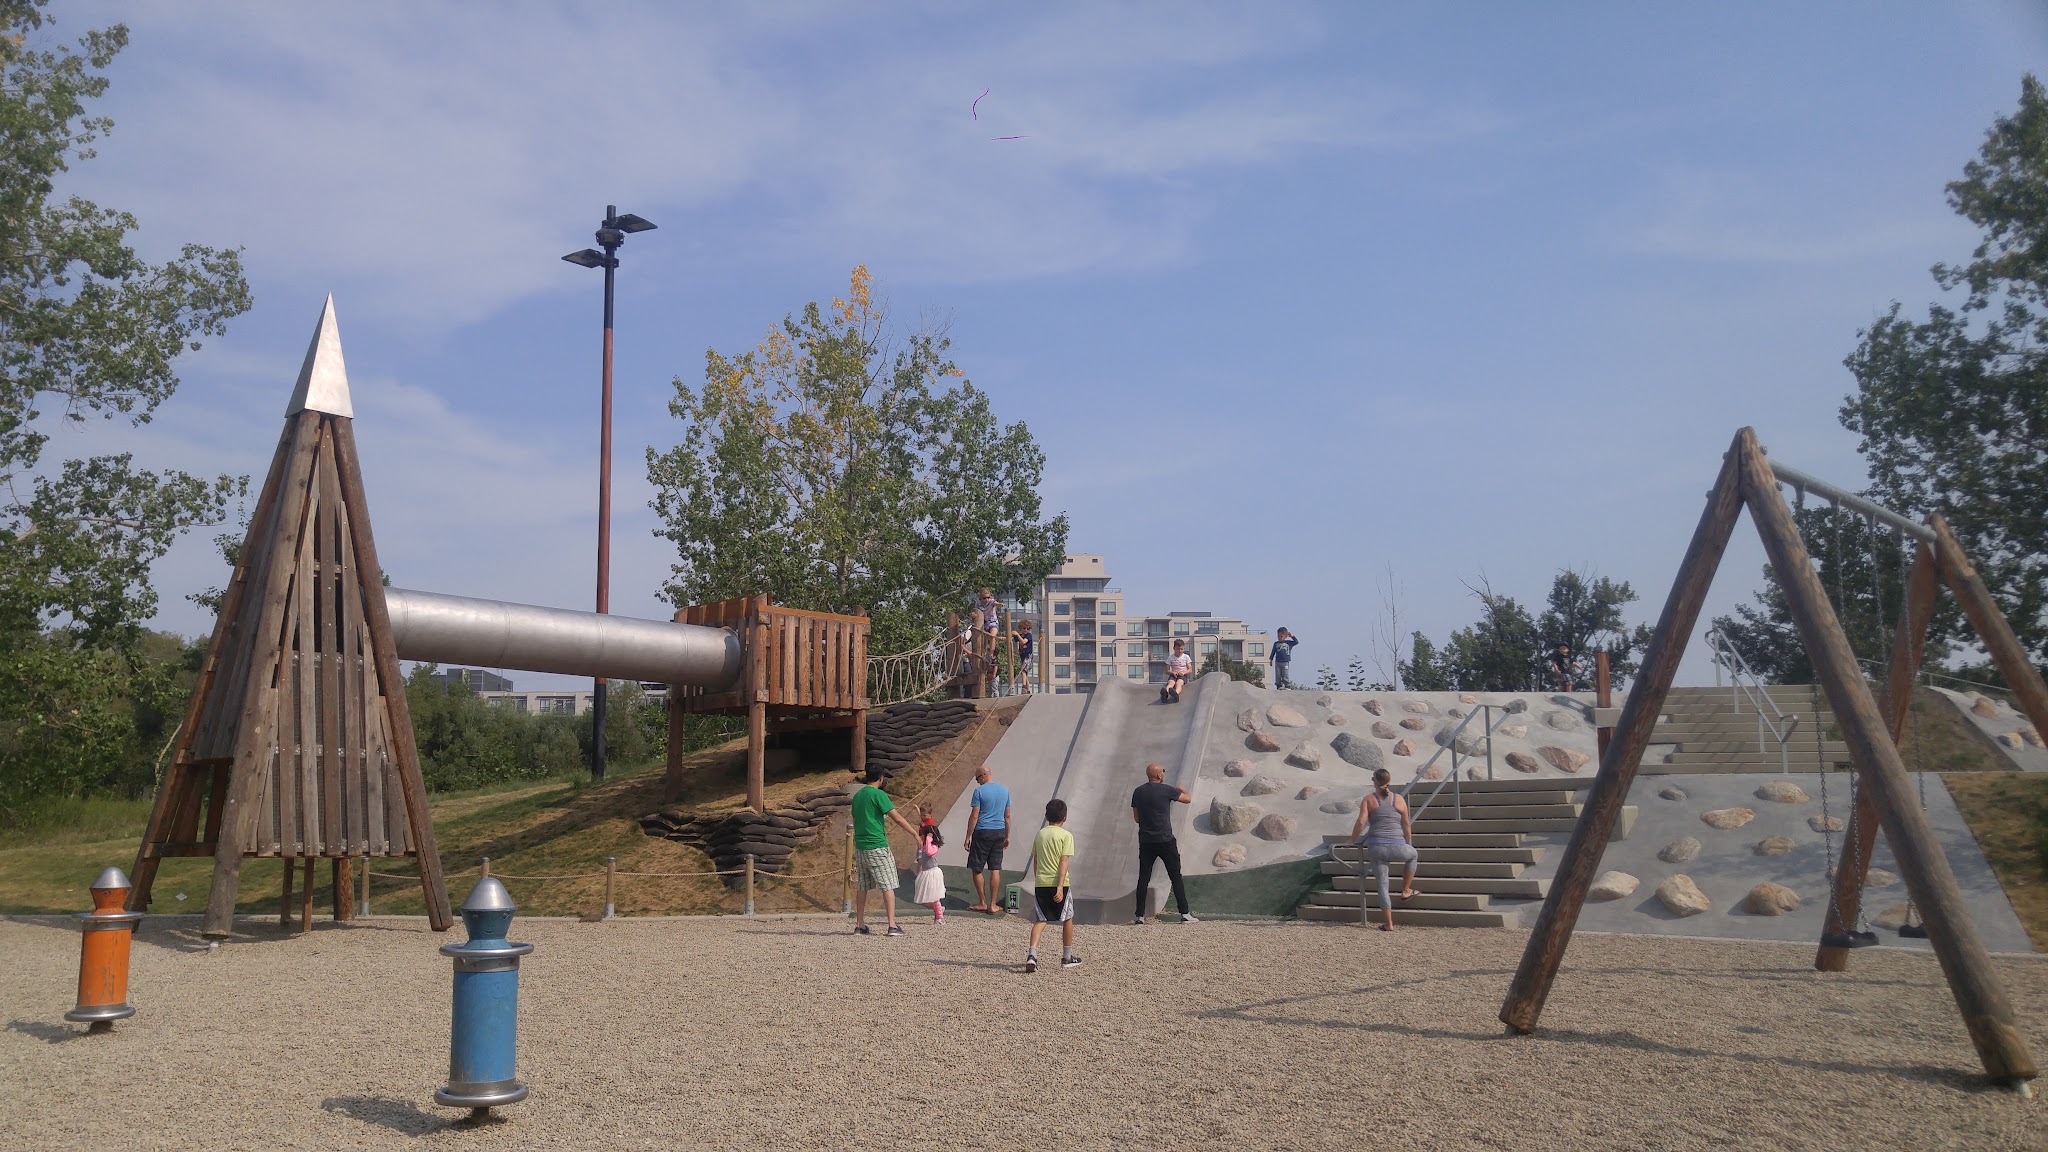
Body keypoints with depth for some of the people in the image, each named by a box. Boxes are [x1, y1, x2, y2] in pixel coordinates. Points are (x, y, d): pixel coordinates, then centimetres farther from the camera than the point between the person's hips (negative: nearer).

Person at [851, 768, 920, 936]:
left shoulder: (857, 796, 12)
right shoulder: (878, 794, -10)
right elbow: (897, 817, -13)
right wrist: (916, 834, -9)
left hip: (860, 846, 7)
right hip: (877, 847, -7)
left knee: (862, 886, 12)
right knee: (888, 886, -5)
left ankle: (859, 925, 12)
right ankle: (892, 925, -10)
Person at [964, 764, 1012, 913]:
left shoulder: (979, 791, -9)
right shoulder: (1005, 790, 8)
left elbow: (974, 816, -10)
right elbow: (1007, 816, 13)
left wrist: (968, 837, -5)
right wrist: (1007, 836, 20)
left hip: (983, 833, -5)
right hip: (999, 832, 5)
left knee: (976, 869, 7)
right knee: (995, 870, 7)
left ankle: (982, 903, 10)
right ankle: (993, 905, 8)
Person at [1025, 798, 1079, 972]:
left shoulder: (1039, 834, 10)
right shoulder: (1066, 836, -5)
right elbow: (1064, 861, -13)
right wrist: (1060, 887, -17)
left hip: (1040, 883, 4)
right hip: (1058, 883, -4)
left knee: (1040, 920, 4)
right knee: (1067, 919, 14)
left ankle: (1032, 954, -17)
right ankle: (1067, 957, 23)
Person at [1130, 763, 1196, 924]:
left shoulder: (1138, 792, 4)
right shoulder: (1167, 790, -8)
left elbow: (1136, 818, 10)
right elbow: (1188, 799, 6)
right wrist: (1182, 790, 26)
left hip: (1145, 841, 3)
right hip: (1165, 840, -3)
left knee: (1143, 878, 6)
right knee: (1176, 877, 4)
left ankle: (1140, 915, 3)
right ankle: (1185, 914, 4)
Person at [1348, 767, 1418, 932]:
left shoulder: (1369, 799, 3)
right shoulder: (1399, 799, 6)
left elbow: (1361, 822, -8)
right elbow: (1406, 825, 12)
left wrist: (1353, 840, 7)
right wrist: (1409, 844, 26)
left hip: (1376, 847, 0)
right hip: (1398, 847, 0)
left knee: (1382, 884, 9)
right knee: (1412, 855, 34)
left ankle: (1389, 924, 7)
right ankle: (1405, 891, 38)